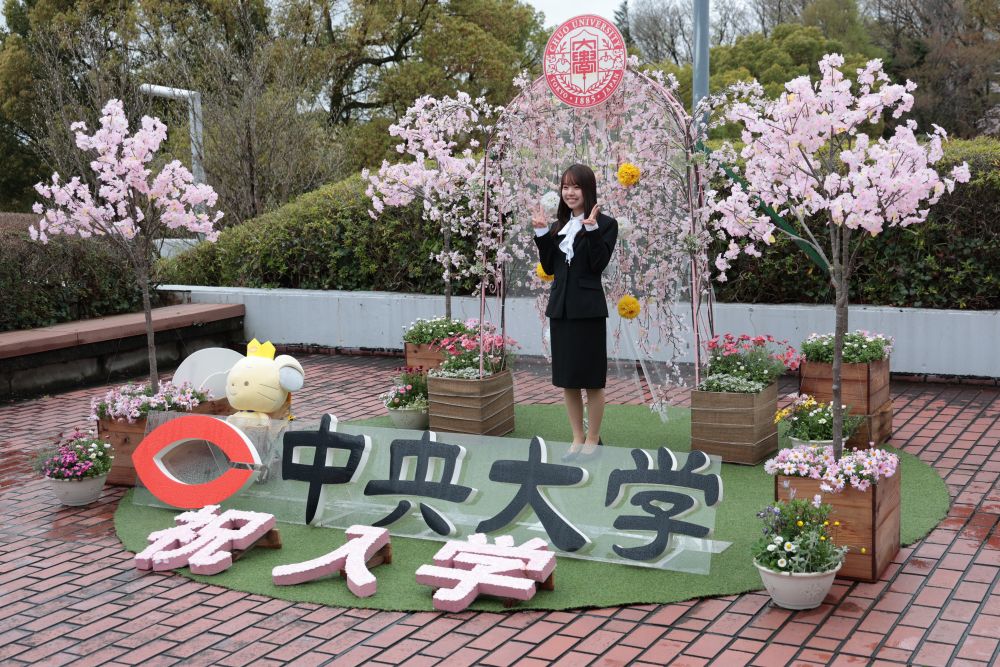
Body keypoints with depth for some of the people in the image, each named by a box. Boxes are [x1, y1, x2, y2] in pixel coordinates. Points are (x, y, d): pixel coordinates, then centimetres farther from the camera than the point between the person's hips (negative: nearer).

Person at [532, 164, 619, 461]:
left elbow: (599, 265, -15)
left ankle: (592, 439, 17)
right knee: (567, 379, 11)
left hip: (588, 308, -6)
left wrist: (592, 230, -23)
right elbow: (549, 268, 7)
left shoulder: (605, 224, -5)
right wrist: (542, 233, -2)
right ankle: (577, 438, 23)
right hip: (560, 307, 6)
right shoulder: (559, 226, 11)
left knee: (591, 379, 5)